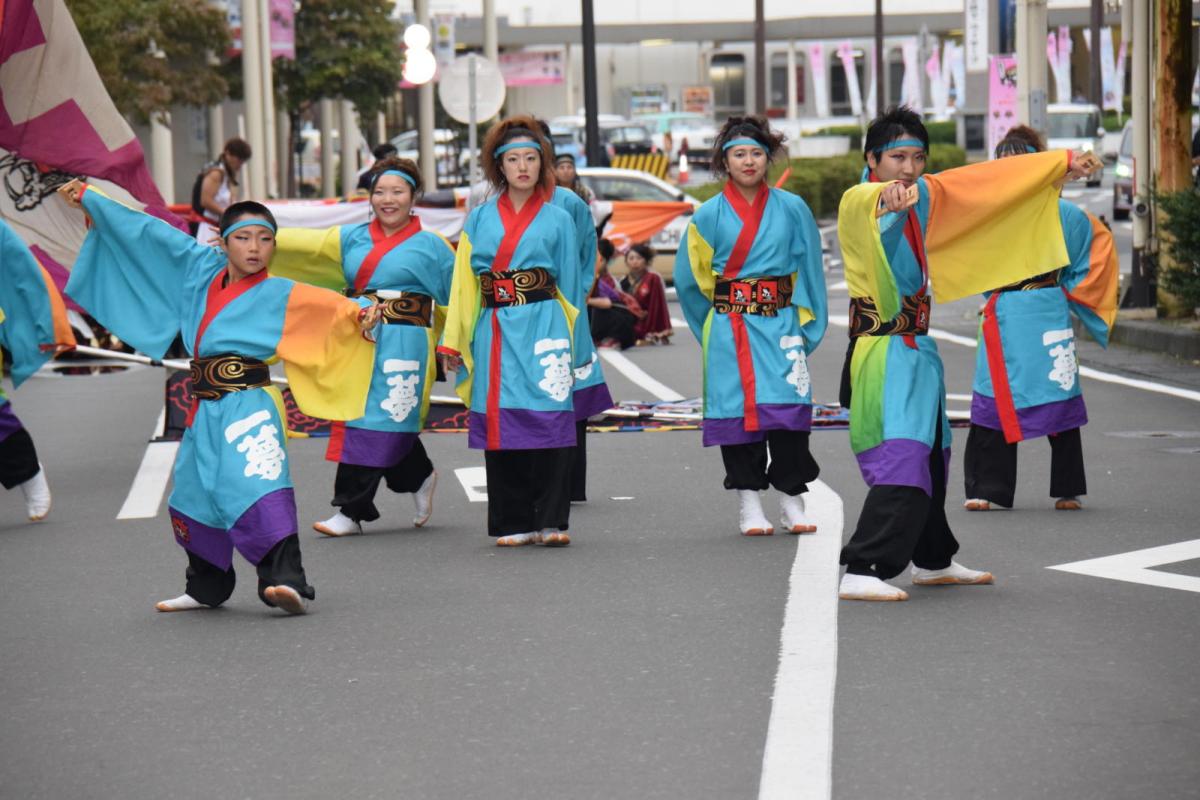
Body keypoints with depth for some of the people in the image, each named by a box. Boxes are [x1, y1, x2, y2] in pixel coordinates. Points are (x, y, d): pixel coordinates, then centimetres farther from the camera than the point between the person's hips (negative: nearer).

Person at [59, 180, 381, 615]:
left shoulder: (278, 294, -2)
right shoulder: (201, 271, 11)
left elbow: (323, 304, -17)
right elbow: (151, 234, 18)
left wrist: (358, 312, -38)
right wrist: (87, 198, 25)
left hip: (249, 406, -7)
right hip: (205, 411, 7)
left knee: (258, 489, -25)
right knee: (193, 497, 16)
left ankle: (288, 581, -34)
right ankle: (206, 588, 33)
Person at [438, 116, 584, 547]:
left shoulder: (558, 220, 9)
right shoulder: (479, 220, 13)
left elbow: (570, 285, 10)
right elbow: (464, 284, 12)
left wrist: (572, 345, 5)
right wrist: (453, 342, 6)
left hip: (543, 330, -2)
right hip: (495, 332, 2)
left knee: (549, 422, -9)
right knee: (500, 427, 1)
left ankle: (551, 520, -7)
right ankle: (513, 523, 8)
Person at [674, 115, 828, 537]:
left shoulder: (792, 209, 4)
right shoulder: (709, 216, 3)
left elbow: (809, 271, 8)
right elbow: (690, 279, 11)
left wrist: (806, 326, 4)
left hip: (780, 325, 0)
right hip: (729, 332, 0)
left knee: (788, 409, -8)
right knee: (738, 411, -1)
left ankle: (792, 502, 0)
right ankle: (748, 506, 6)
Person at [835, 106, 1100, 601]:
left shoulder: (926, 195, 9)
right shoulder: (857, 202, -16)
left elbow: (986, 182, 18)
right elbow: (872, 202, -40)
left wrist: (1060, 165, 23)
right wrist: (892, 202, -65)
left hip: (914, 347, 9)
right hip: (884, 350, -9)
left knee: (930, 456, 22)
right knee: (901, 458, -21)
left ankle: (932, 561, 40)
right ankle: (861, 573, -26)